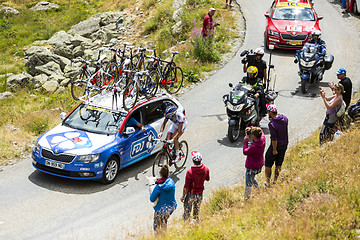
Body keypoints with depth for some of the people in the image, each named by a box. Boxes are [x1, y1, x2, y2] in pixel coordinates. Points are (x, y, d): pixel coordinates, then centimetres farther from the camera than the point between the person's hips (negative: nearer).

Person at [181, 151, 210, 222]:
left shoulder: (190, 172, -29)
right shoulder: (206, 170, -15)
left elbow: (186, 187, -21)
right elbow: (207, 179, 8)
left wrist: (183, 196, -6)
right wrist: (202, 165, 10)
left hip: (190, 195, -4)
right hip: (200, 195, 4)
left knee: (187, 213, 15)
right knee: (197, 212, 23)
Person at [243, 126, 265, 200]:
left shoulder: (254, 147, -34)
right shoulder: (263, 139, -14)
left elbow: (245, 152, -15)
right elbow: (260, 131, 7)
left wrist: (246, 141, -11)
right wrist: (251, 128, -8)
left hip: (251, 168, -8)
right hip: (259, 165, 9)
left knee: (248, 184, 7)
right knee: (252, 178, 34)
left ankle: (246, 199, 18)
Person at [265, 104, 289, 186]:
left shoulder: (272, 124, -27)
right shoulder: (284, 118, -7)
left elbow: (274, 138, -25)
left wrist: (274, 150, -14)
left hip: (276, 146, -6)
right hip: (284, 145, 6)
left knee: (268, 164, 12)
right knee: (279, 164, 20)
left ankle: (267, 182, 18)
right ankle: (275, 180, 29)